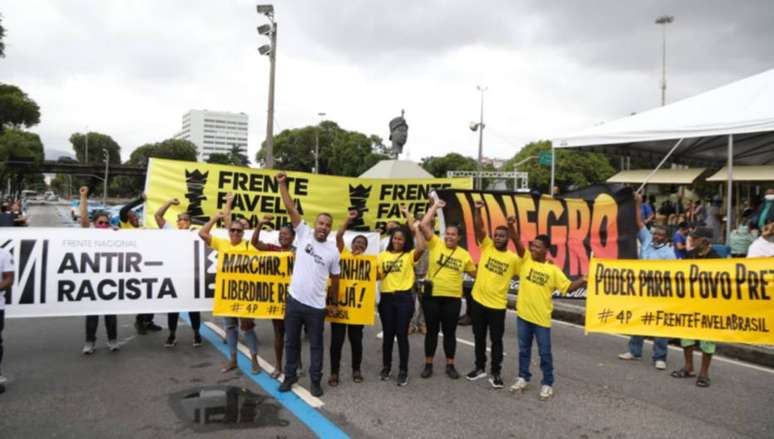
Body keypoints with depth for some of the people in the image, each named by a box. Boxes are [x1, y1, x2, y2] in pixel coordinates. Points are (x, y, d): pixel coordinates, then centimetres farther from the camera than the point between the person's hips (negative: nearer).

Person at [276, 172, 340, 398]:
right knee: (291, 341, 14)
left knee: (316, 345, 10)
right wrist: (282, 185, -15)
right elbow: (291, 209, -8)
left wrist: (335, 302, 11)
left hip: (316, 306, -1)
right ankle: (290, 376, 30)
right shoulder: (303, 234, -2)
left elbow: (335, 279, 7)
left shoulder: (333, 251, -2)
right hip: (294, 300, 1)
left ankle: (315, 380, 23)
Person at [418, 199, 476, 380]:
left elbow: (475, 273, 16)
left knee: (449, 332, 10)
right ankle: (428, 365, 19)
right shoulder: (436, 244, -2)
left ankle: (450, 365, 22)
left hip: (452, 298, 1)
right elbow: (424, 225, -12)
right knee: (432, 331, 8)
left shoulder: (464, 254, 4)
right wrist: (435, 206, -7)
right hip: (431, 296, -1)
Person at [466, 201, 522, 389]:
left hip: (497, 305, -2)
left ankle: (495, 373, 16)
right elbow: (479, 228, -12)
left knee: (496, 340, 5)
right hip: (478, 300, 3)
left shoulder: (513, 258, -5)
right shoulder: (486, 246, -1)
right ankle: (480, 367, 29)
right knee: (479, 337, 14)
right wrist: (477, 210, -28)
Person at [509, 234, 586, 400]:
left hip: (542, 317, -2)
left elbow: (568, 287, -4)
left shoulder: (553, 270, -5)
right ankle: (523, 378, 31)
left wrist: (583, 280, -19)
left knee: (545, 352, 7)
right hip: (523, 314, 2)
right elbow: (517, 240, -14)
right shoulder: (525, 259, -2)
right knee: (524, 349, 16)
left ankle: (547, 384, 20)